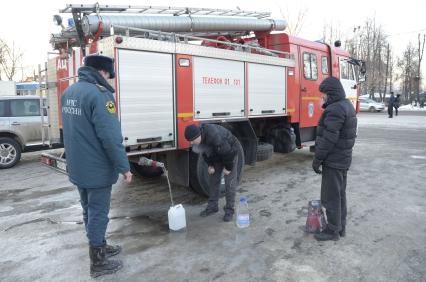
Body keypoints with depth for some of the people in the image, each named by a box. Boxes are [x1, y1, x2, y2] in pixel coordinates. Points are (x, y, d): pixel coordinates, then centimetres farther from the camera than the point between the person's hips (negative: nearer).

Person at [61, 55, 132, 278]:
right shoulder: (99, 95, -21)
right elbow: (111, 136, -25)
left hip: (77, 167, 9)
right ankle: (98, 263, 17)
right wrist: (124, 167, -18)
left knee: (89, 210, 20)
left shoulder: (69, 93, 8)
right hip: (97, 169, -9)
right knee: (98, 213, 4)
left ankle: (99, 246, 38)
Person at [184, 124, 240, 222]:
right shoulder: (199, 138, -18)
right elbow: (205, 152, 1)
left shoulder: (215, 136, -42)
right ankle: (212, 206, 21)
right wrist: (210, 165, -3)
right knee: (213, 180, 10)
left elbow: (228, 152, -31)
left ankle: (229, 210, 3)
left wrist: (228, 168, -19)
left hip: (230, 152, -7)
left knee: (229, 182, -6)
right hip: (216, 155, 7)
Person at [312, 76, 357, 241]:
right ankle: (341, 227, 29)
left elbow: (328, 138, -24)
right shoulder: (347, 106, 12)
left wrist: (317, 159, -17)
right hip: (343, 159, 10)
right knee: (340, 194, 17)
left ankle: (333, 231, 11)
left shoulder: (335, 109, -21)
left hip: (333, 161, -10)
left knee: (331, 197, 0)